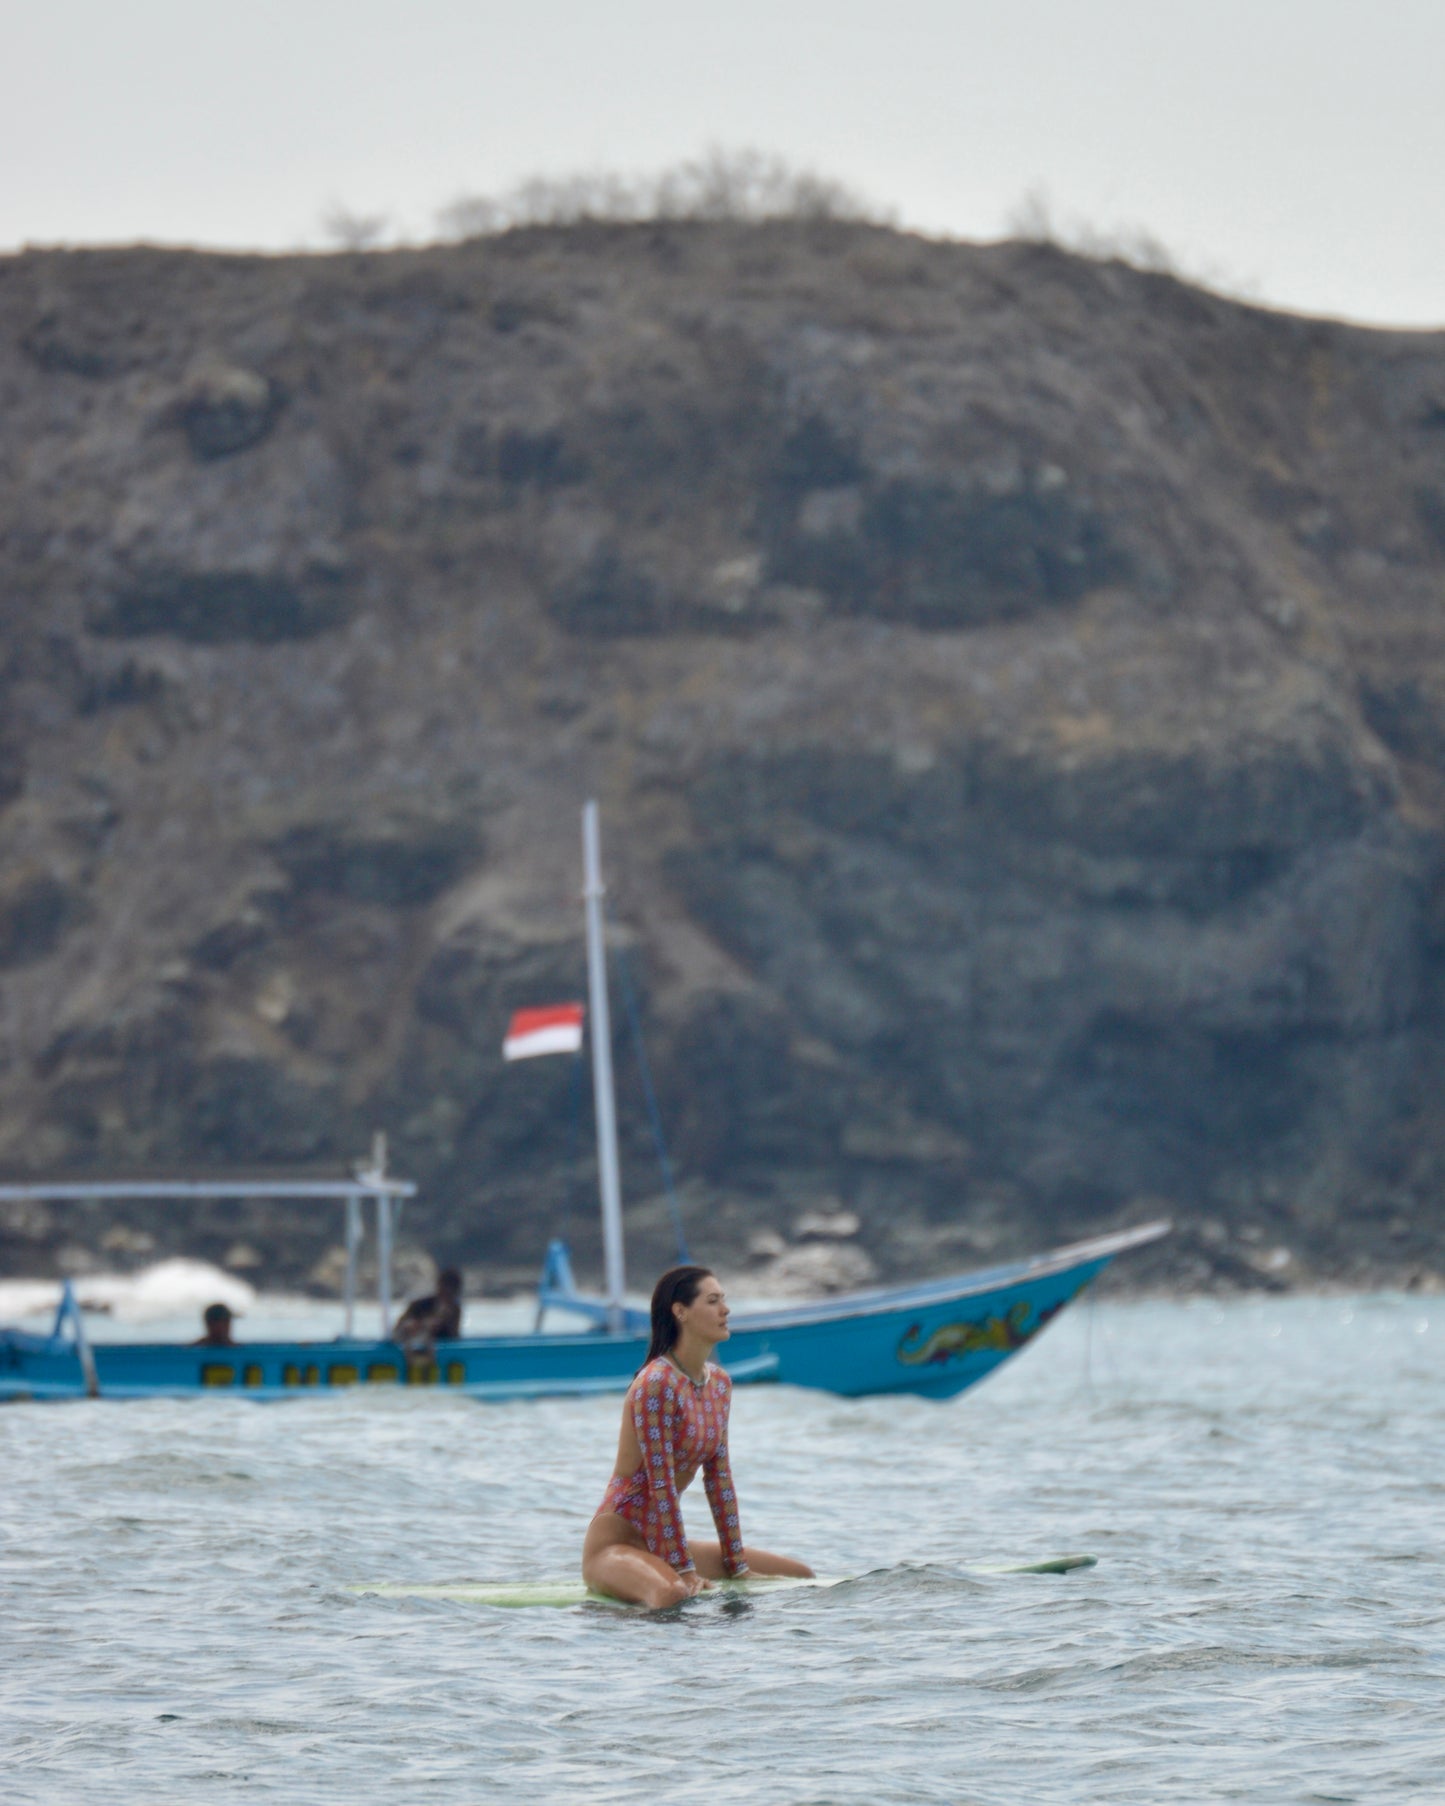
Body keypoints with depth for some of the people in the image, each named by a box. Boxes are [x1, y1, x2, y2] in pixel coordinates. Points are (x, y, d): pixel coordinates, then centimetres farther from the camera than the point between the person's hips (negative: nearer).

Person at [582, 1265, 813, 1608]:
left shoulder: (719, 1383, 9)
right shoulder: (657, 1384, -18)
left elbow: (719, 1477, 10)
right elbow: (661, 1483, -20)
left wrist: (738, 1565, 7)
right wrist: (685, 1571, -21)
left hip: (661, 1542, 10)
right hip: (615, 1542, -10)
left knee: (802, 1575, 12)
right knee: (673, 1594, -44)